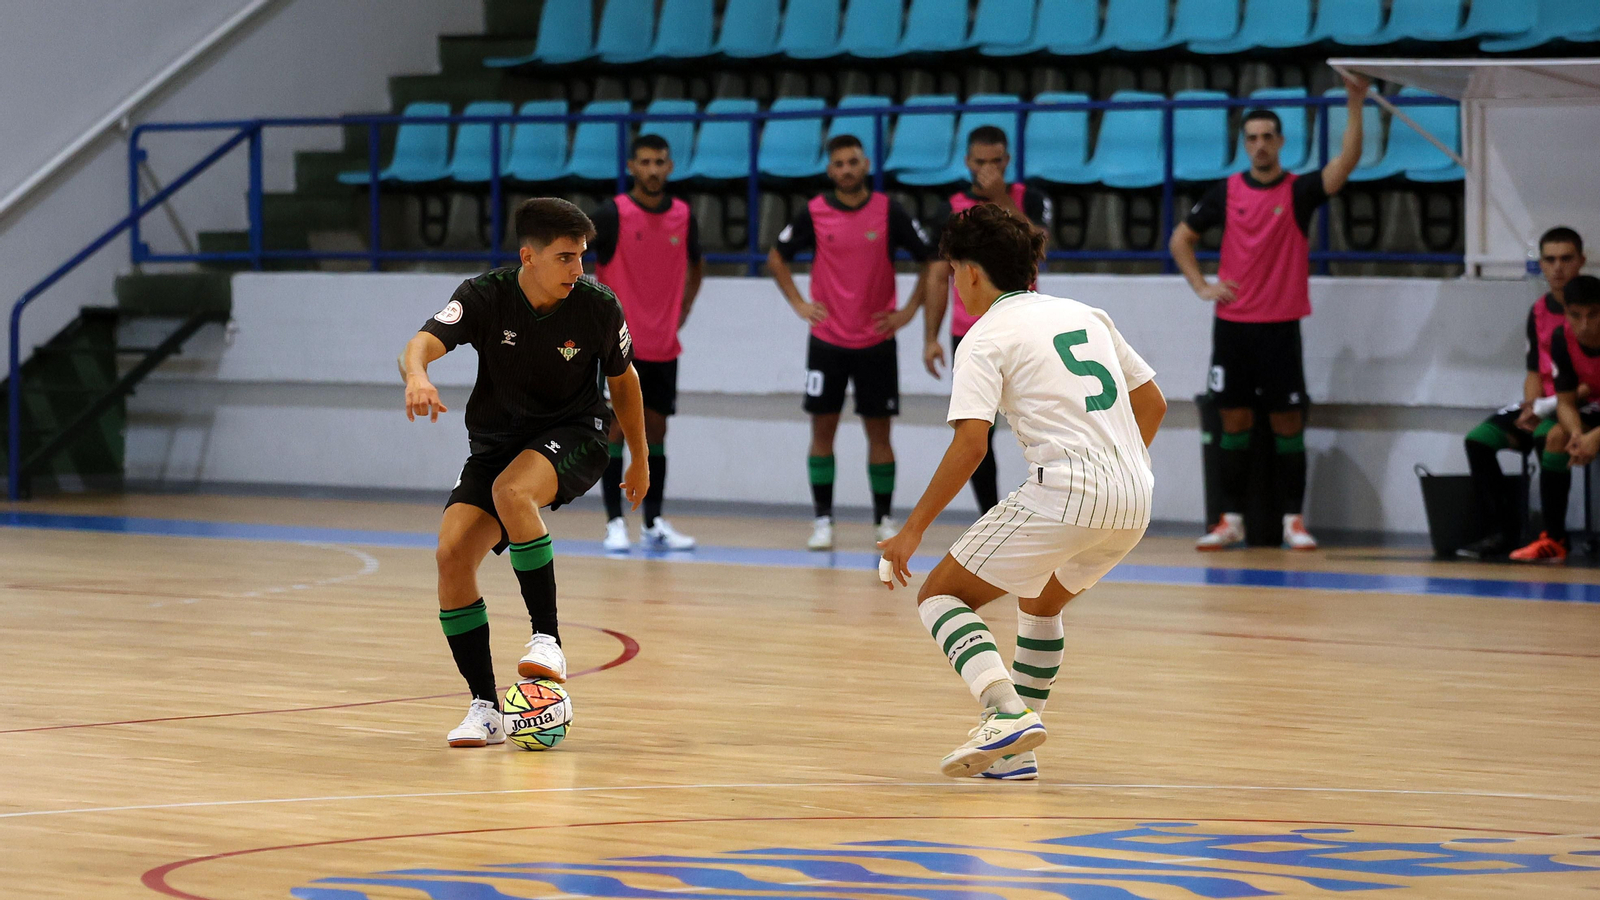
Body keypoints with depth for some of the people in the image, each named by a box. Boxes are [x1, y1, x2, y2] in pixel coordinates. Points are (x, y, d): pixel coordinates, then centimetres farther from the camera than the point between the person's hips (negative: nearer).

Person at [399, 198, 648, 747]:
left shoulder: (598, 307, -13)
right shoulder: (485, 297, -15)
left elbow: (623, 378, 6)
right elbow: (421, 344, -29)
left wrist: (640, 459, 16)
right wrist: (418, 377, -54)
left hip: (574, 438, -3)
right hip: (495, 442, 3)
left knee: (511, 490, -36)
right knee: (452, 553, -17)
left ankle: (547, 638, -26)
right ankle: (485, 708, -7)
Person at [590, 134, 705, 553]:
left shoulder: (683, 216, 4)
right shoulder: (613, 213, -10)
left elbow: (695, 265, 23)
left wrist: (683, 309, 12)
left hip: (664, 347, 4)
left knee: (655, 431, 8)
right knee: (617, 427, -5)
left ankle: (654, 524, 13)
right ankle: (615, 524, -2)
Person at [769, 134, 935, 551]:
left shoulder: (889, 212, -5)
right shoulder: (814, 214, -3)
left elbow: (930, 260, 3)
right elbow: (777, 257, 12)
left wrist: (908, 311, -3)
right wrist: (798, 304, 2)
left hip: (876, 340, 0)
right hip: (827, 340, 1)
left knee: (878, 430, 3)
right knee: (822, 429, 0)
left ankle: (884, 519, 12)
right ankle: (823, 520, 6)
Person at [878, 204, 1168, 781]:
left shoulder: (986, 339, -1)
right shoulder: (1085, 315, 20)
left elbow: (970, 443, -13)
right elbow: (1152, 403, 23)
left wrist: (912, 532, -9)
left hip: (1065, 491, -7)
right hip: (1134, 504, 7)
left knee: (942, 595, 3)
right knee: (1041, 603, 30)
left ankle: (1007, 711, -20)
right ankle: (1013, 751, 24)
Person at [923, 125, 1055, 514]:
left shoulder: (1028, 200, 1)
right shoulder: (951, 212, 4)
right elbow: (937, 278, 4)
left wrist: (1001, 200, -21)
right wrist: (931, 338, -4)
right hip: (969, 336, 2)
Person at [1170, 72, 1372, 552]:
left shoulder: (1300, 190, -1)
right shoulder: (1226, 193, 5)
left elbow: (1346, 162, -18)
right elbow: (1181, 238, 15)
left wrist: (1355, 104, -28)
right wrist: (1201, 285, 4)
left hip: (1280, 327, -2)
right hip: (1232, 324, 2)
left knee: (1288, 424, -1)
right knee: (1234, 421, 5)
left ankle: (1293, 521, 4)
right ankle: (1232, 520, 9)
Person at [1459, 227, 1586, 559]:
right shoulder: (1539, 311, 11)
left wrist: (1555, 403, -20)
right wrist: (1531, 407, -5)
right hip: (1545, 405, 7)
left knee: (1547, 435, -36)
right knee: (1479, 438, -10)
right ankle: (1499, 532, -11)